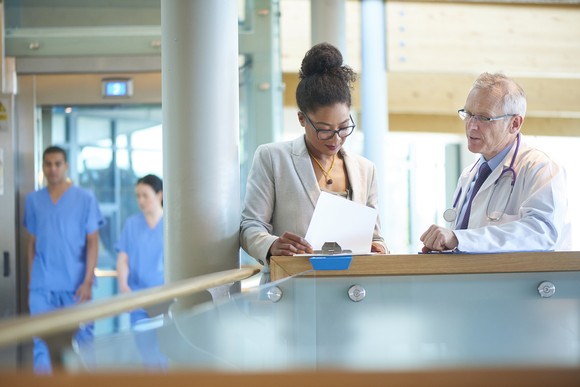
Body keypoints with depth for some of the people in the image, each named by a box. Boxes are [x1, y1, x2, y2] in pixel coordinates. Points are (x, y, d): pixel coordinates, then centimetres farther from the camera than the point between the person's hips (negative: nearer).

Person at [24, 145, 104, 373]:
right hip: (42, 286, 2)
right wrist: (30, 280, 10)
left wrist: (88, 281, -11)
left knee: (82, 341, 4)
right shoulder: (33, 200, 8)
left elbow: (92, 242, -3)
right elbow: (33, 242, 13)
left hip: (75, 285, -2)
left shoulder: (85, 198, -1)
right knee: (42, 344, -2)